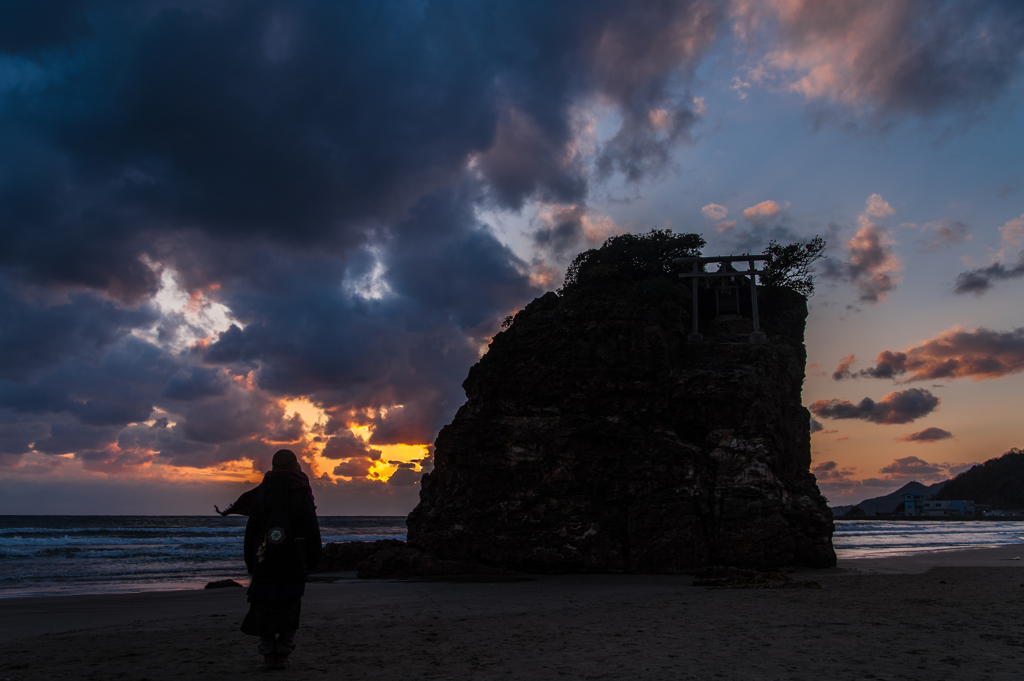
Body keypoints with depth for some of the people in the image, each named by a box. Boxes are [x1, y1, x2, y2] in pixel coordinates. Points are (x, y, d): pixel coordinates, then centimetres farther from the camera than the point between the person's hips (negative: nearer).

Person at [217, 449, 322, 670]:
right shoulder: (301, 494, -2)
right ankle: (282, 654, 5)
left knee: (265, 608, 9)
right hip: (295, 560, -1)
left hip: (266, 559, 2)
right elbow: (312, 529, -5)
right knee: (289, 608, 7)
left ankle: (268, 655, 7)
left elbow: (251, 529, 5)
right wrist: (314, 558, 4)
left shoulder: (261, 493, 4)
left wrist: (249, 560, 11)